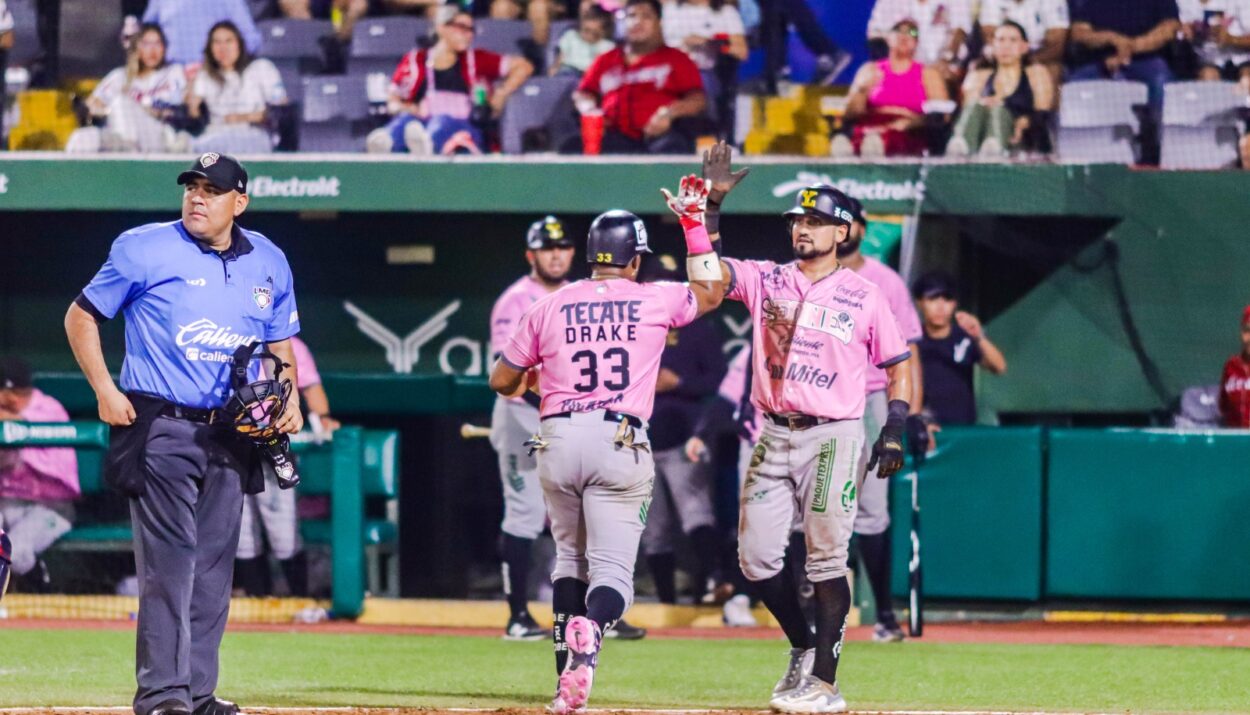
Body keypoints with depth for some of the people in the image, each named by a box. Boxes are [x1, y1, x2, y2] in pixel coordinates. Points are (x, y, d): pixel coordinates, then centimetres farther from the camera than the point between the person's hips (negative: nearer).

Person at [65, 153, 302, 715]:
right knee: (169, 560, -11)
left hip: (232, 432, 5)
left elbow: (280, 343, 22)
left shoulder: (268, 263, 10)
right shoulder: (144, 249, -4)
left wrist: (289, 396, 3)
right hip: (160, 430, -5)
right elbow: (81, 316, 2)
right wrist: (105, 390, -8)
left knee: (213, 565, 8)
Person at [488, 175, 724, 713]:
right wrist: (695, 224, 29)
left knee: (570, 557, 20)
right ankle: (589, 628, -39)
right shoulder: (654, 300, 5)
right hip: (620, 443, -2)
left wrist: (530, 380, 38)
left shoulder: (550, 307, 9)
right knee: (613, 566, -5)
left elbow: (502, 381, 15)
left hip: (557, 441, 2)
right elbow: (710, 292, 25)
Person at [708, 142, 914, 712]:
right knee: (756, 556, 2)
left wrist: (895, 430, -7)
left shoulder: (863, 296, 1)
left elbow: (899, 365, 5)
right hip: (774, 437, 4)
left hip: (833, 436, -4)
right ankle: (803, 648, 23)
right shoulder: (765, 280, 8)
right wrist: (707, 201, -14)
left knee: (826, 559, -6)